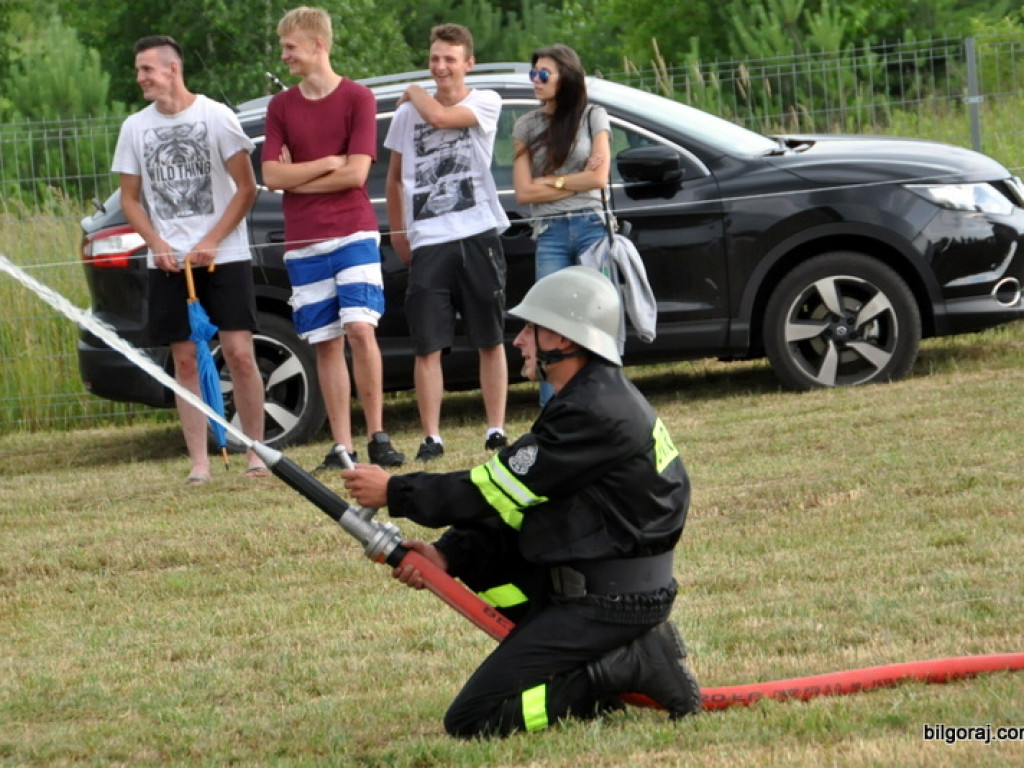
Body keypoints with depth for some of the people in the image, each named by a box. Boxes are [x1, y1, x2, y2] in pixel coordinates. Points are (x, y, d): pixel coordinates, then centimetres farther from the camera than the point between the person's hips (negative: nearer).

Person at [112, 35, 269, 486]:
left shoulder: (216, 117, -4)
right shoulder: (135, 128, 7)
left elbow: (246, 188, -3)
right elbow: (130, 198, 11)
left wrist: (211, 243, -12)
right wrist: (157, 243, -6)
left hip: (223, 257, -3)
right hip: (168, 263, 3)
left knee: (239, 352, -7)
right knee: (186, 360, 2)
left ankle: (256, 453, 2)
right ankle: (199, 463, 3)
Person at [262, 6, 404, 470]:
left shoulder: (357, 98, -1)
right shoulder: (280, 107, 9)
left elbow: (355, 173, -9)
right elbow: (271, 175, 0)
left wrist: (297, 178, -3)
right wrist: (326, 163, -7)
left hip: (353, 232, -3)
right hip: (303, 242, 3)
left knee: (360, 327, -16)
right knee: (326, 343, 3)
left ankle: (377, 435, -9)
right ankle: (342, 446, 5)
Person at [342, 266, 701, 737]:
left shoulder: (594, 412, -18)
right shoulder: (601, 395, 13)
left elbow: (500, 492, -15)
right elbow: (514, 498, 13)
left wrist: (395, 493, -5)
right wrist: (449, 555, 2)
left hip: (607, 603, -10)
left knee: (472, 720, -11)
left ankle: (632, 666, -10)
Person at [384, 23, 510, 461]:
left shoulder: (485, 103, 3)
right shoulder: (408, 114, 11)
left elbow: (440, 117, -15)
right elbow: (395, 178, 20)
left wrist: (414, 93, 4)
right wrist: (398, 236, 16)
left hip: (477, 237, -2)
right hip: (427, 244, 2)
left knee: (490, 340, 4)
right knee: (427, 346, -3)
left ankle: (496, 430, 10)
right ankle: (431, 438, -1)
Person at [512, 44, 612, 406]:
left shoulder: (592, 117, 6)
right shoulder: (527, 126, 11)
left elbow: (598, 178, -4)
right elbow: (524, 192, 2)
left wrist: (549, 181, -1)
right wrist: (575, 181, -3)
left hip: (592, 227, -2)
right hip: (550, 235, 2)